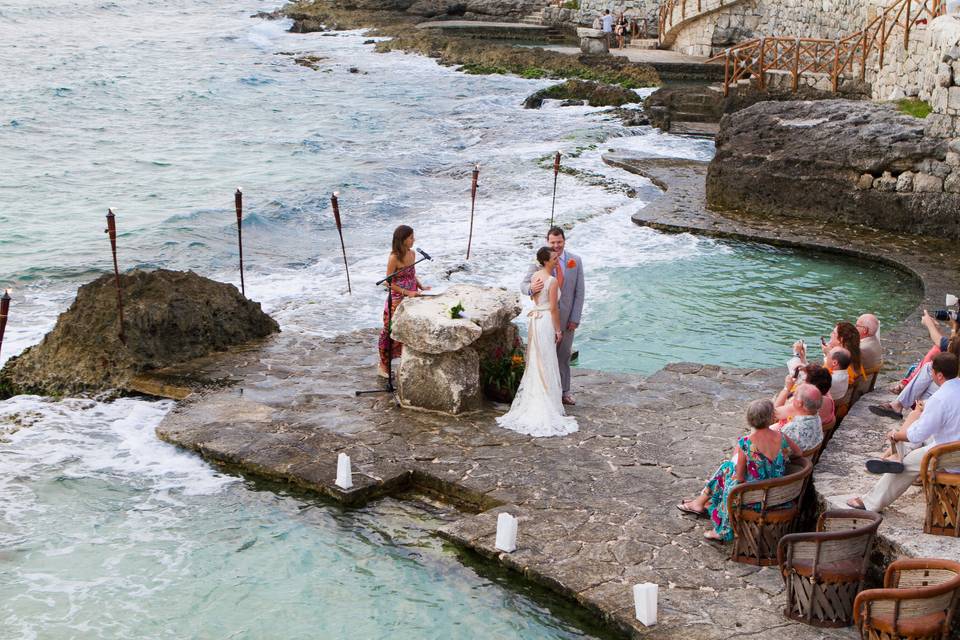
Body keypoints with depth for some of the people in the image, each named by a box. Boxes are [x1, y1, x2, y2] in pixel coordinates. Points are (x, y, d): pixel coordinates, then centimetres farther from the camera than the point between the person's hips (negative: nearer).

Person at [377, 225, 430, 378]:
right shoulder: (394, 258, -19)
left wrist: (421, 287, 0)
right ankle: (383, 366, 18)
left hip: (411, 300, 7)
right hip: (397, 301, -7)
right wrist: (407, 292, -22)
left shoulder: (412, 254, 2)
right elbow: (389, 283, -16)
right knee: (392, 333, 4)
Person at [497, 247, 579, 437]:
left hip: (535, 319, 7)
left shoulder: (535, 276, 5)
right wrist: (558, 330, -8)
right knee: (546, 364, 0)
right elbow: (554, 308, -15)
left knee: (535, 361, 15)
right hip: (547, 321, -7)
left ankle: (533, 399, 23)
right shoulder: (553, 281, -17)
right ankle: (546, 405, 6)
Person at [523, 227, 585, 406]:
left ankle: (564, 392, 23)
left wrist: (575, 318, -5)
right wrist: (531, 288, -35)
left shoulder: (575, 261, -1)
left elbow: (579, 292, 0)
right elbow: (524, 284, -9)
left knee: (564, 356, 13)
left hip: (567, 317, 2)